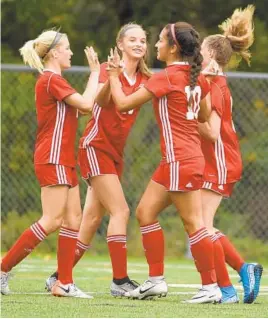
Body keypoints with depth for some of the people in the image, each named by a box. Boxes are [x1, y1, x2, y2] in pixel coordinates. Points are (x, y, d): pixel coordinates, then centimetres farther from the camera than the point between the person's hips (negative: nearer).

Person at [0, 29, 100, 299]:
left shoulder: (51, 80, 19)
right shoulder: (52, 80, -12)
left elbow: (81, 108, 18)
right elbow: (85, 103, -19)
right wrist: (94, 71, -9)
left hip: (63, 160, 10)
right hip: (53, 159, -10)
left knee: (73, 219, 5)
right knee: (52, 220, -14)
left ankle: (64, 283, 4)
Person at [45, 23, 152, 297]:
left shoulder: (144, 79, 9)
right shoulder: (108, 69, -9)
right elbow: (101, 100, -28)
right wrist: (109, 79, -47)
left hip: (116, 152, 7)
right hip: (96, 146, -7)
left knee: (92, 219, 7)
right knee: (120, 211, -16)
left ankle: (59, 277, 14)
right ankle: (120, 281, -16)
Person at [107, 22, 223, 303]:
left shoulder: (166, 78, -15)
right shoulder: (196, 77, 9)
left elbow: (123, 103, -12)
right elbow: (205, 115, 20)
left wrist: (113, 76, 3)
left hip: (181, 161, -9)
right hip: (173, 161, 9)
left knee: (193, 223, -6)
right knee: (145, 212, 12)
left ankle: (211, 287, -3)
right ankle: (156, 281, 13)